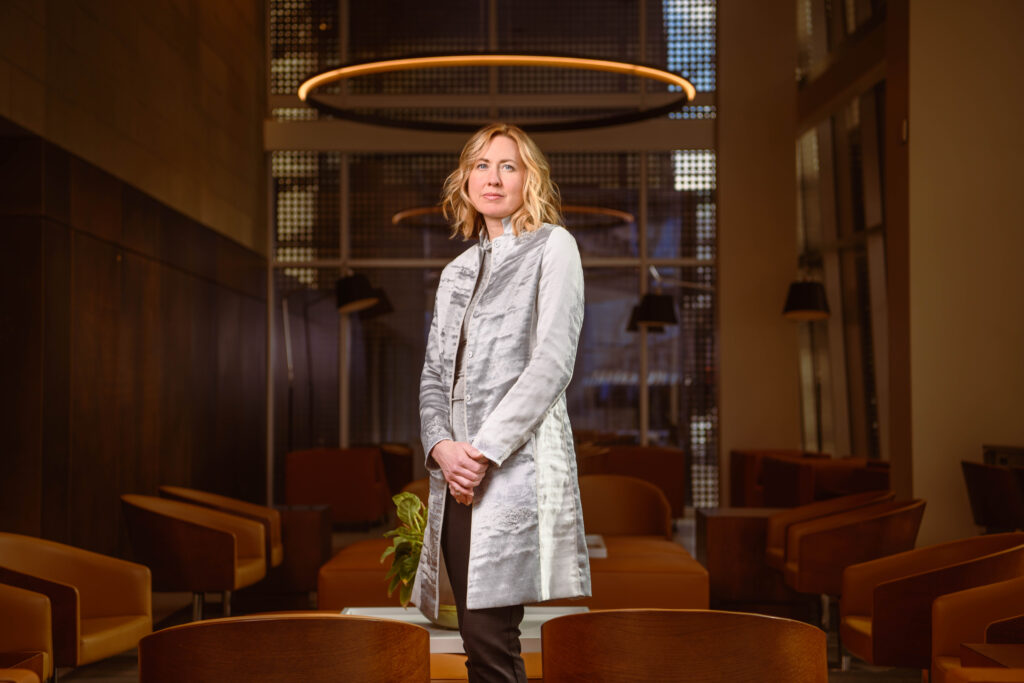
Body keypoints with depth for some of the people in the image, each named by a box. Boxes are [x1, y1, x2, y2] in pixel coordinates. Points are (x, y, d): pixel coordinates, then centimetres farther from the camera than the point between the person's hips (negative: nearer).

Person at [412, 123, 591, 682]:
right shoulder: (457, 272, 22)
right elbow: (433, 375, 17)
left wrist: (484, 451, -13)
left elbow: (552, 363, -7)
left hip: (516, 466, -6)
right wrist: (441, 447, -4)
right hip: (455, 475, 6)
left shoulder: (552, 246, 4)